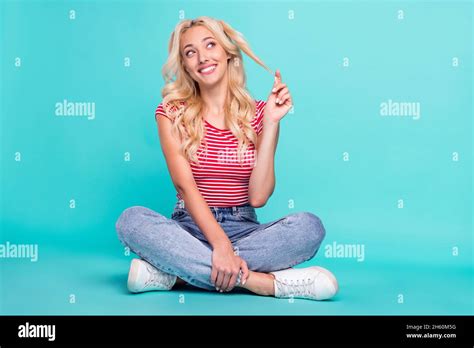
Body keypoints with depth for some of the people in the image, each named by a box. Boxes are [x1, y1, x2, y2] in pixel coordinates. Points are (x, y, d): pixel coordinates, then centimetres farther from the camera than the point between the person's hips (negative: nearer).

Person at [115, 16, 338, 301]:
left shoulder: (258, 113, 2)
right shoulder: (172, 112, 1)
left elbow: (258, 197, -7)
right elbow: (185, 185, -13)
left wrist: (271, 123, -11)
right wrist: (221, 244, -27)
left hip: (244, 228, 1)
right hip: (190, 228, -1)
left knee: (310, 226, -27)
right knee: (132, 220, -31)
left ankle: (175, 272, -27)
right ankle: (265, 282, -30)